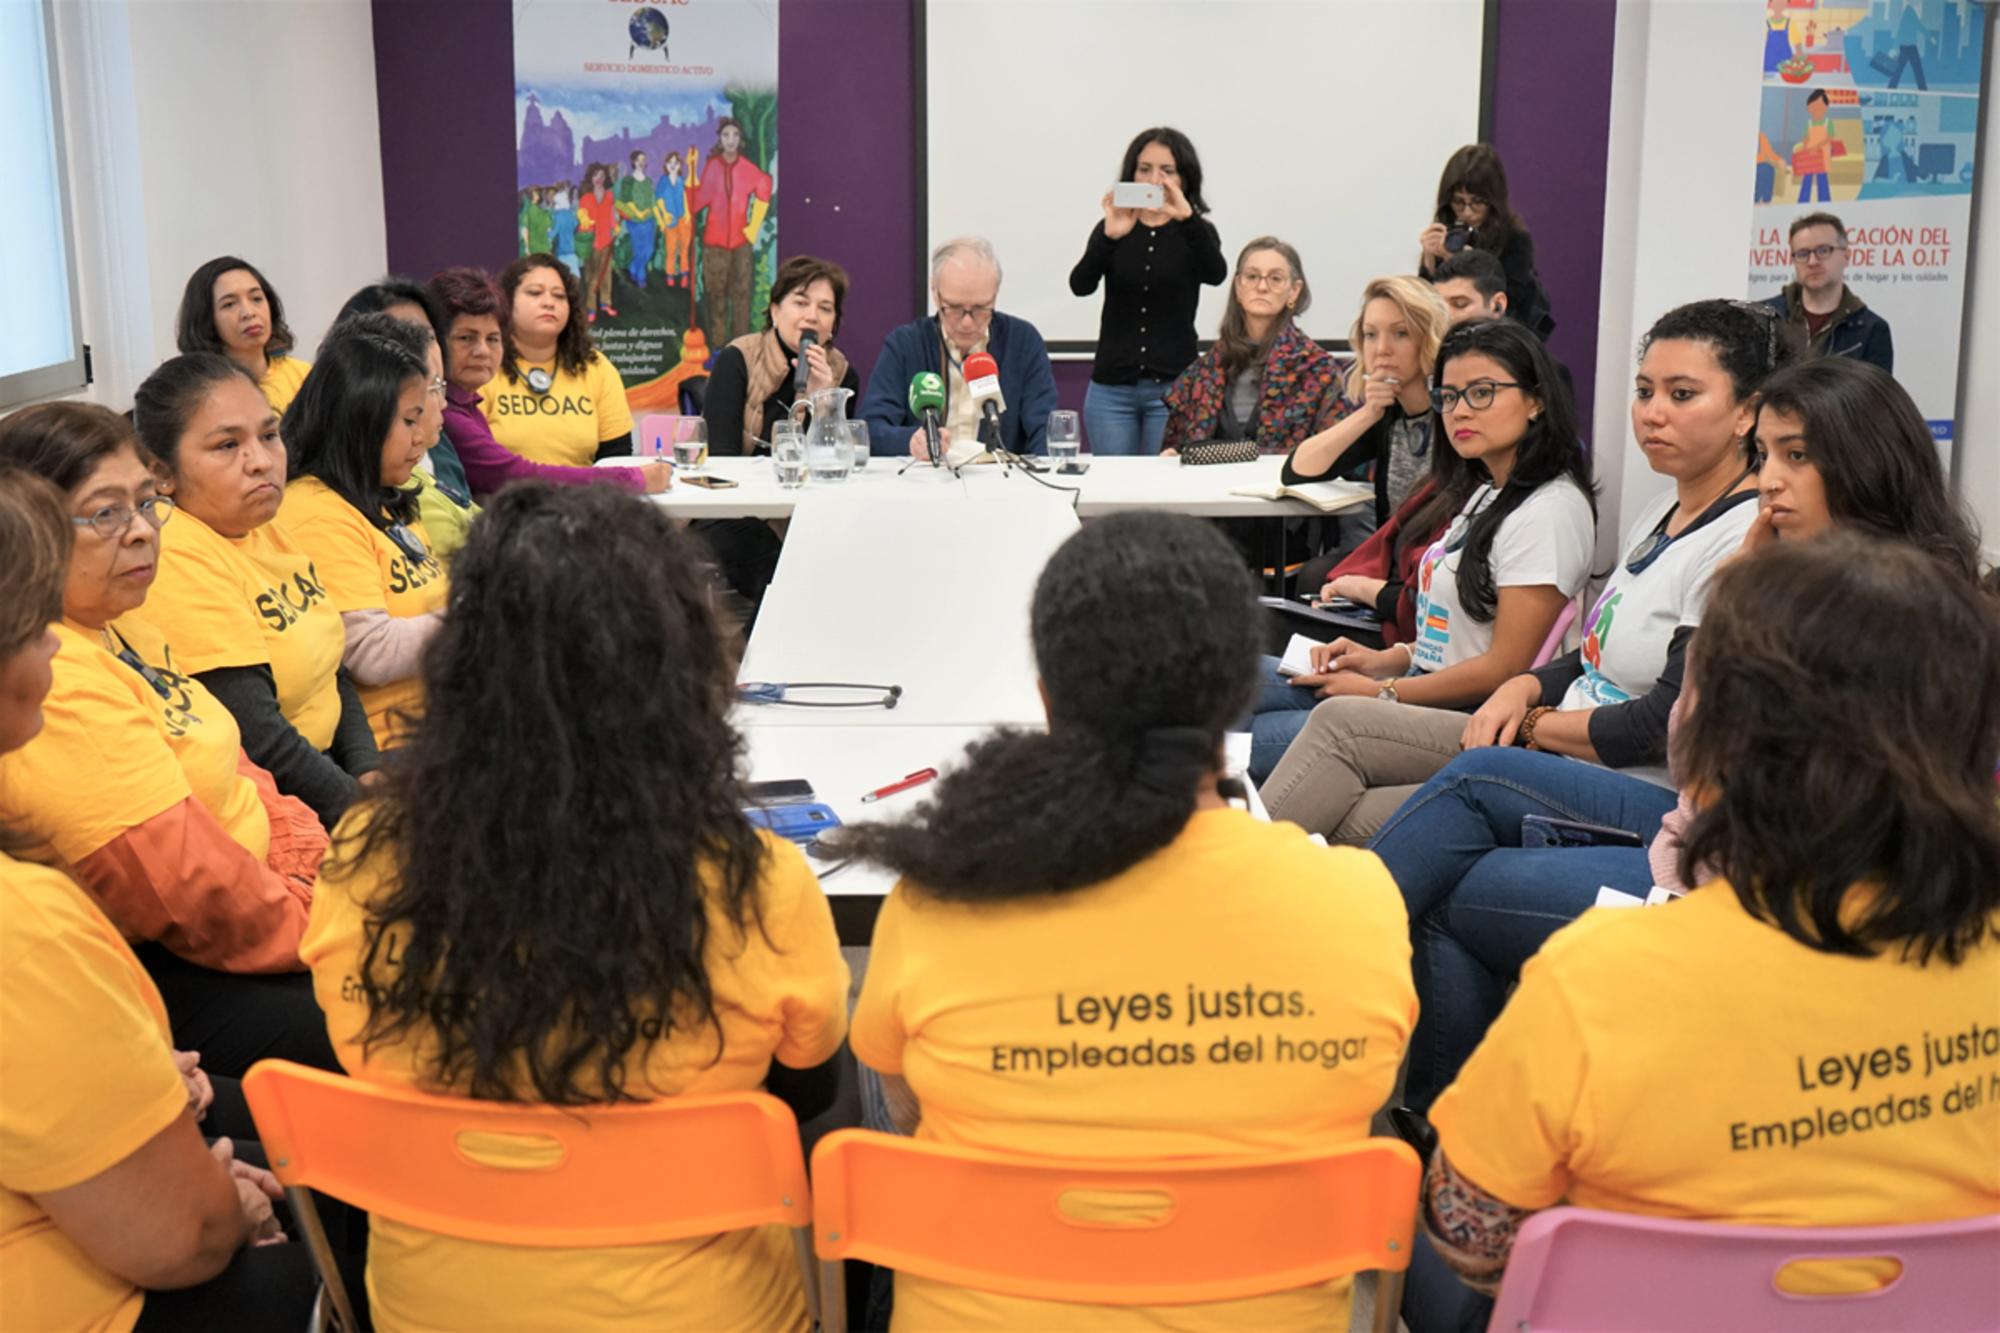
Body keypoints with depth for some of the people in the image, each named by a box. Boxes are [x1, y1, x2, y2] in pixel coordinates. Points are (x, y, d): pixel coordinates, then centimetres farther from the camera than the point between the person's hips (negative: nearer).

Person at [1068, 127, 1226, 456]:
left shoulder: (1196, 233, 4)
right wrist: (1110, 236, -28)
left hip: (1173, 388, -1)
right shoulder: (1112, 230, 5)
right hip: (1111, 389, 1)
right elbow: (1080, 285, -11)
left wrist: (1187, 218, -33)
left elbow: (1216, 275, -18)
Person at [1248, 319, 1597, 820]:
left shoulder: (1550, 510, -13)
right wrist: (1387, 660, 6)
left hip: (1480, 725, -9)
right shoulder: (1490, 495, 16)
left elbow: (1504, 668, -16)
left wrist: (1384, 693, -10)